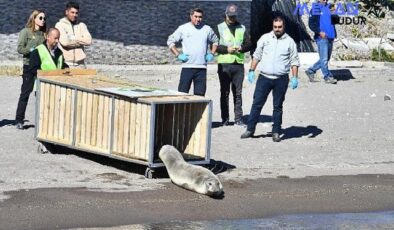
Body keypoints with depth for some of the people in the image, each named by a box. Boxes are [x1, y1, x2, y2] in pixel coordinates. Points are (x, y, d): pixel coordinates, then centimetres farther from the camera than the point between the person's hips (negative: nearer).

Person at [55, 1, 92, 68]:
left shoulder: (81, 25, 13)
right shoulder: (60, 25, 3)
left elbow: (88, 40, -2)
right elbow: (64, 41, -13)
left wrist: (73, 38, -7)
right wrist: (81, 41, -3)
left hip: (80, 63, 3)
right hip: (66, 63, -3)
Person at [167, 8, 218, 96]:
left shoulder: (207, 29, 9)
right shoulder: (183, 28, 3)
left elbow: (215, 41, 24)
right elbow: (170, 41, 8)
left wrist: (211, 54, 9)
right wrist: (178, 55, -2)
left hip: (202, 67, 2)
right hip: (187, 66, -2)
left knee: (200, 94, 2)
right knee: (182, 93, -4)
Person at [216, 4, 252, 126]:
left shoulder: (242, 28, 13)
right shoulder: (219, 28, 4)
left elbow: (249, 44, 11)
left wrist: (241, 48, -10)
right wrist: (227, 49, -16)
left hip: (238, 64, 2)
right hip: (224, 64, -2)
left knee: (238, 93, 4)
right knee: (224, 92, 1)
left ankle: (238, 118, 7)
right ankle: (225, 119, 6)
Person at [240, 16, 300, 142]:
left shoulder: (289, 41, 3)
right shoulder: (265, 38, 6)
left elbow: (294, 61, 5)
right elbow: (257, 55, 11)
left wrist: (295, 77, -4)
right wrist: (251, 71, 5)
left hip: (281, 79, -1)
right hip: (264, 77, 1)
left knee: (278, 106, 7)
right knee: (257, 104, 0)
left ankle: (276, 132, 13)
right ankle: (250, 129, 6)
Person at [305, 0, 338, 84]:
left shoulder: (328, 8, 15)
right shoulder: (315, 9, -3)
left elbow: (336, 19, 19)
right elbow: (311, 24, -8)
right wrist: (319, 32, -17)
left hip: (330, 38, 7)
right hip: (321, 38, -7)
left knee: (326, 58, 13)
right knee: (324, 59, -5)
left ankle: (310, 71, 25)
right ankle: (327, 77, 5)